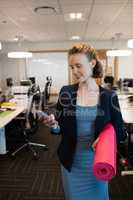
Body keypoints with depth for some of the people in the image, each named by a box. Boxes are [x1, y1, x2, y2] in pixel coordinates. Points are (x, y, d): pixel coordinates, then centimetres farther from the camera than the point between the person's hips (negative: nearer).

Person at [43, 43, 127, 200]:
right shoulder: (66, 92, -7)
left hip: (97, 161, 0)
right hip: (71, 161, 1)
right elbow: (60, 128, 0)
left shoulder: (109, 96, -9)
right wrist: (54, 125, -21)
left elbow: (120, 132, -1)